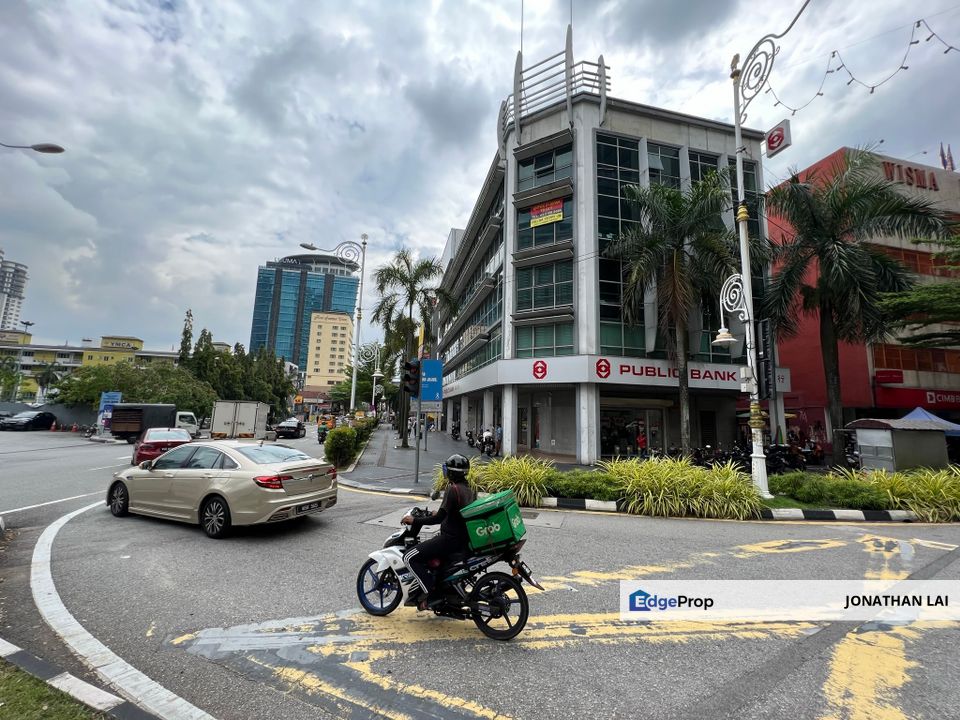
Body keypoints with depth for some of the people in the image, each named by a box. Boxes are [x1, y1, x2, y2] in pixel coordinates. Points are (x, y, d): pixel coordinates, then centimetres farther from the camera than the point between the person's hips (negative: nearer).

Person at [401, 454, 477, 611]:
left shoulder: (452, 489, -17)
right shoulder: (469, 490, 9)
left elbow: (440, 518, -22)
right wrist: (440, 514, 29)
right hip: (464, 539, 9)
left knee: (409, 557, -7)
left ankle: (430, 592, -9)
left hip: (450, 539, -9)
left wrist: (414, 520, -14)